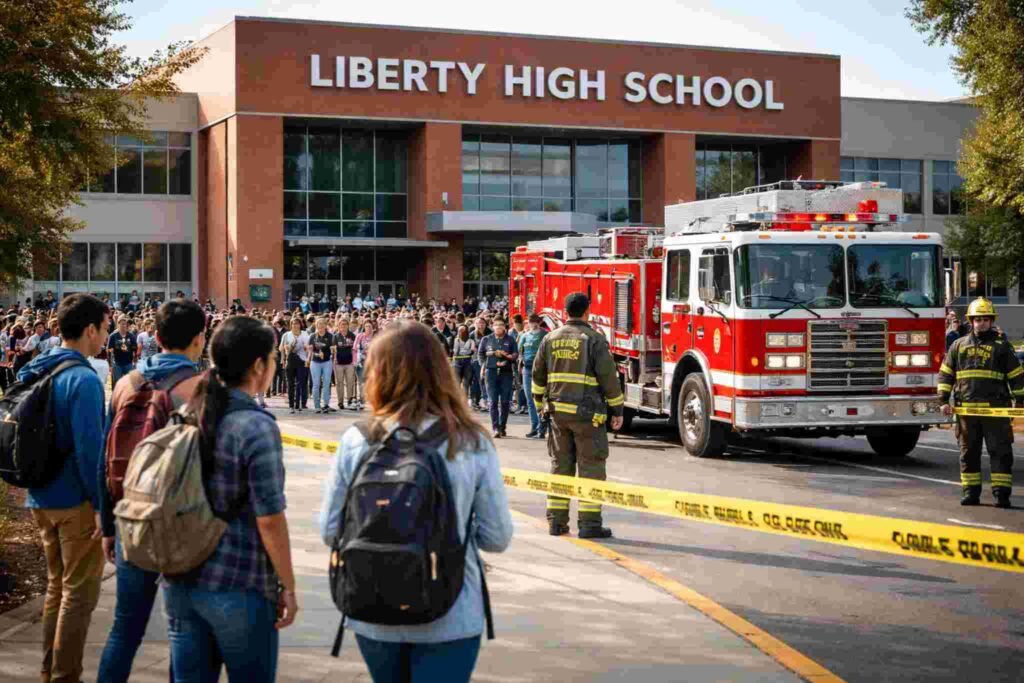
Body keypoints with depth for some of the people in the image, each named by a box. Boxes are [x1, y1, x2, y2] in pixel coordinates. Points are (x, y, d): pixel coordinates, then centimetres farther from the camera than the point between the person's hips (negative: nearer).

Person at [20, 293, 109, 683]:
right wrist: (102, 504, -17)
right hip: (76, 502, -8)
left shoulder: (34, 373, 7)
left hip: (41, 499, 8)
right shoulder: (83, 380, -19)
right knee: (80, 593, 3)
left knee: (57, 585, 19)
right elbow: (89, 449, -23)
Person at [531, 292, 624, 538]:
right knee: (590, 467, 0)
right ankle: (589, 523, -2)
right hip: (587, 413, -5)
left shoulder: (550, 338, 7)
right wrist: (617, 410, -3)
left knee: (560, 464, 12)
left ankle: (556, 520, 14)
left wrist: (542, 403, 24)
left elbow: (538, 374, 12)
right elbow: (608, 376, -10)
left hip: (557, 411, 5)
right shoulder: (594, 339, -8)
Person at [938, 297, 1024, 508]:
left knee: (1000, 451, -4)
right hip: (966, 409, 2)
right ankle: (971, 492, 14)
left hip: (995, 410, -2)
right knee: (969, 452, 6)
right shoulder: (959, 345, 11)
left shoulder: (1002, 346, 6)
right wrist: (944, 400, 5)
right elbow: (945, 374, 13)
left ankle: (1002, 494, -2)